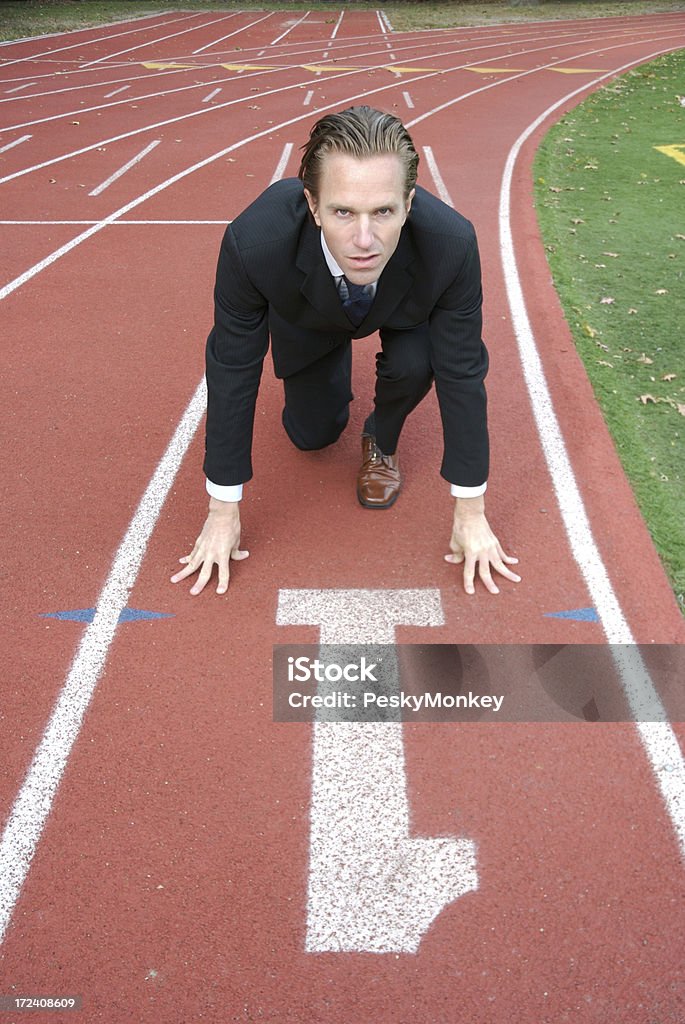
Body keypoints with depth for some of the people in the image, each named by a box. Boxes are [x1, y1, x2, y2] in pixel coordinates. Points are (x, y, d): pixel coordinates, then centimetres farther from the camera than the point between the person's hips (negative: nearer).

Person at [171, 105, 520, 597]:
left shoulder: (451, 244, -42)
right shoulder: (254, 242, -42)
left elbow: (462, 372, -29)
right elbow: (232, 369, -29)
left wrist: (471, 512, -22)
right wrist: (223, 511, -21)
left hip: (402, 310, 0)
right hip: (307, 317, 1)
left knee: (414, 367, -29)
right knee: (312, 436, 8)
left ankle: (383, 441, 5)